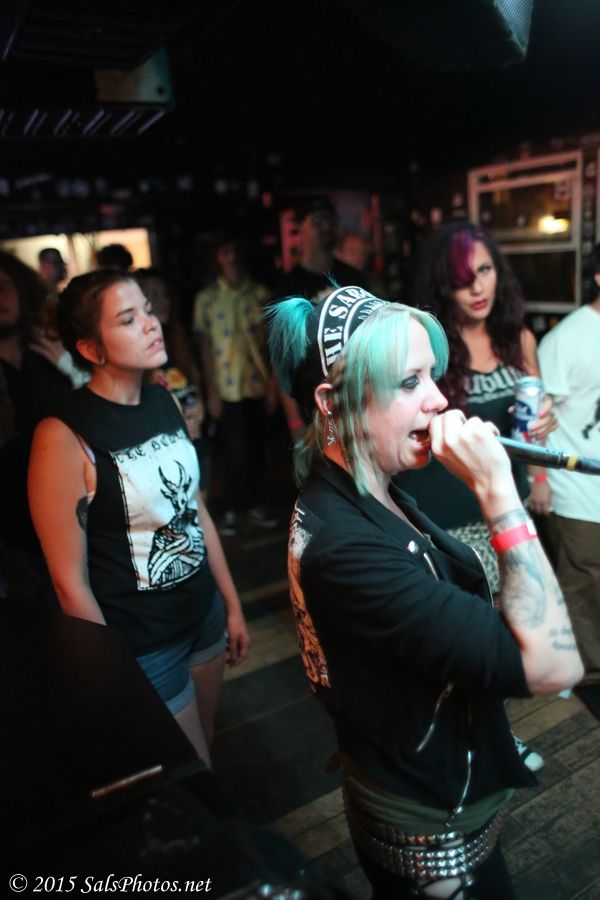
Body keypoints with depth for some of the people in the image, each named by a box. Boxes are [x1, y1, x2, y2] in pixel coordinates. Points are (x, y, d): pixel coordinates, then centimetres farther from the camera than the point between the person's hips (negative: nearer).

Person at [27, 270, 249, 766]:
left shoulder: (165, 401, -1)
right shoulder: (64, 435, -21)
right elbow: (71, 581, -16)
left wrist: (233, 605, 11)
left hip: (205, 614, 6)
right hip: (142, 645, -6)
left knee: (205, 749, 24)